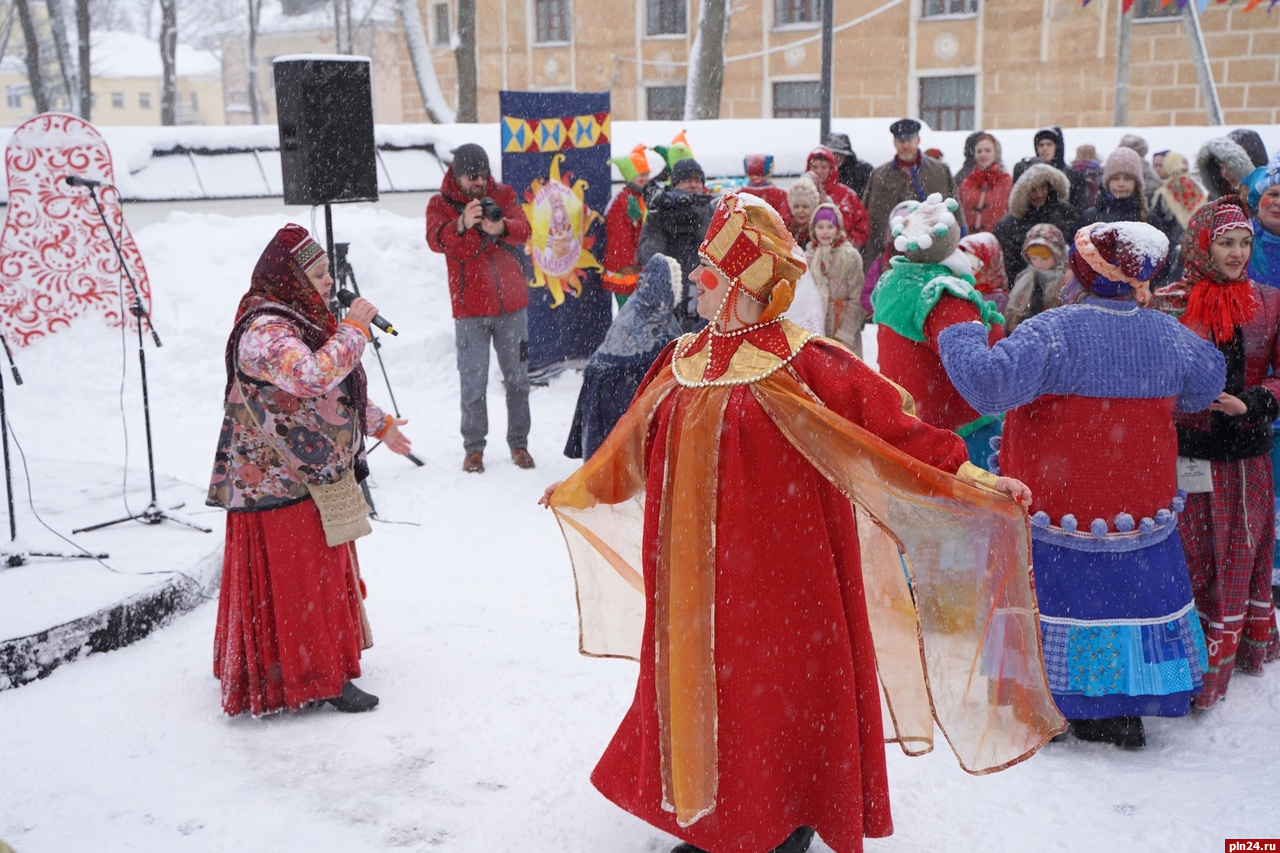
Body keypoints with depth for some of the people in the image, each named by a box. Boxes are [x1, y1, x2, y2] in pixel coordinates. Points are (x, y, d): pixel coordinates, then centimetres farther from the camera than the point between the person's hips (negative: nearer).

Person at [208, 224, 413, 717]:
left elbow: (336, 392, 23)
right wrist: (354, 329, -28)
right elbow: (315, 378, -39)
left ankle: (323, 663, 33)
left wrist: (380, 423, 28)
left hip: (317, 475, 11)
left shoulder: (300, 321, 12)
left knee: (322, 571, 19)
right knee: (298, 578, -2)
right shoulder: (264, 331, -22)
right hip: (281, 482, -11)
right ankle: (317, 678, 8)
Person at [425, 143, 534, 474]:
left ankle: (518, 443, 24)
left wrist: (500, 227, -39)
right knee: (473, 382, 0)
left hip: (512, 304, 2)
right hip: (470, 310, -2)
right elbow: (436, 239, -25)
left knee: (517, 378, 11)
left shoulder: (504, 195, 2)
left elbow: (524, 230, -15)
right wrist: (461, 224, -46)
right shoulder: (440, 204, -4)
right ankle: (474, 448, 14)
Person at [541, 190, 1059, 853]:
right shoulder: (682, 363, 7)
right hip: (697, 574, 6)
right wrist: (578, 488, 31)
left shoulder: (804, 365, -13)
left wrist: (967, 477, -23)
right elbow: (635, 447, 20)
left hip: (775, 568, -6)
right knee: (702, 679, 13)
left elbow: (888, 425, -15)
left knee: (779, 685, 5)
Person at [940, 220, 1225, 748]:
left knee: (1059, 603, 9)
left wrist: (959, 338, -12)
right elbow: (1208, 384, 19)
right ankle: (1126, 714, 28)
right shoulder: (1168, 336, -1)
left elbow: (990, 384, -29)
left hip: (1058, 514, -4)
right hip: (1142, 514, 4)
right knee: (1130, 599, 17)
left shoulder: (1054, 332, -19)